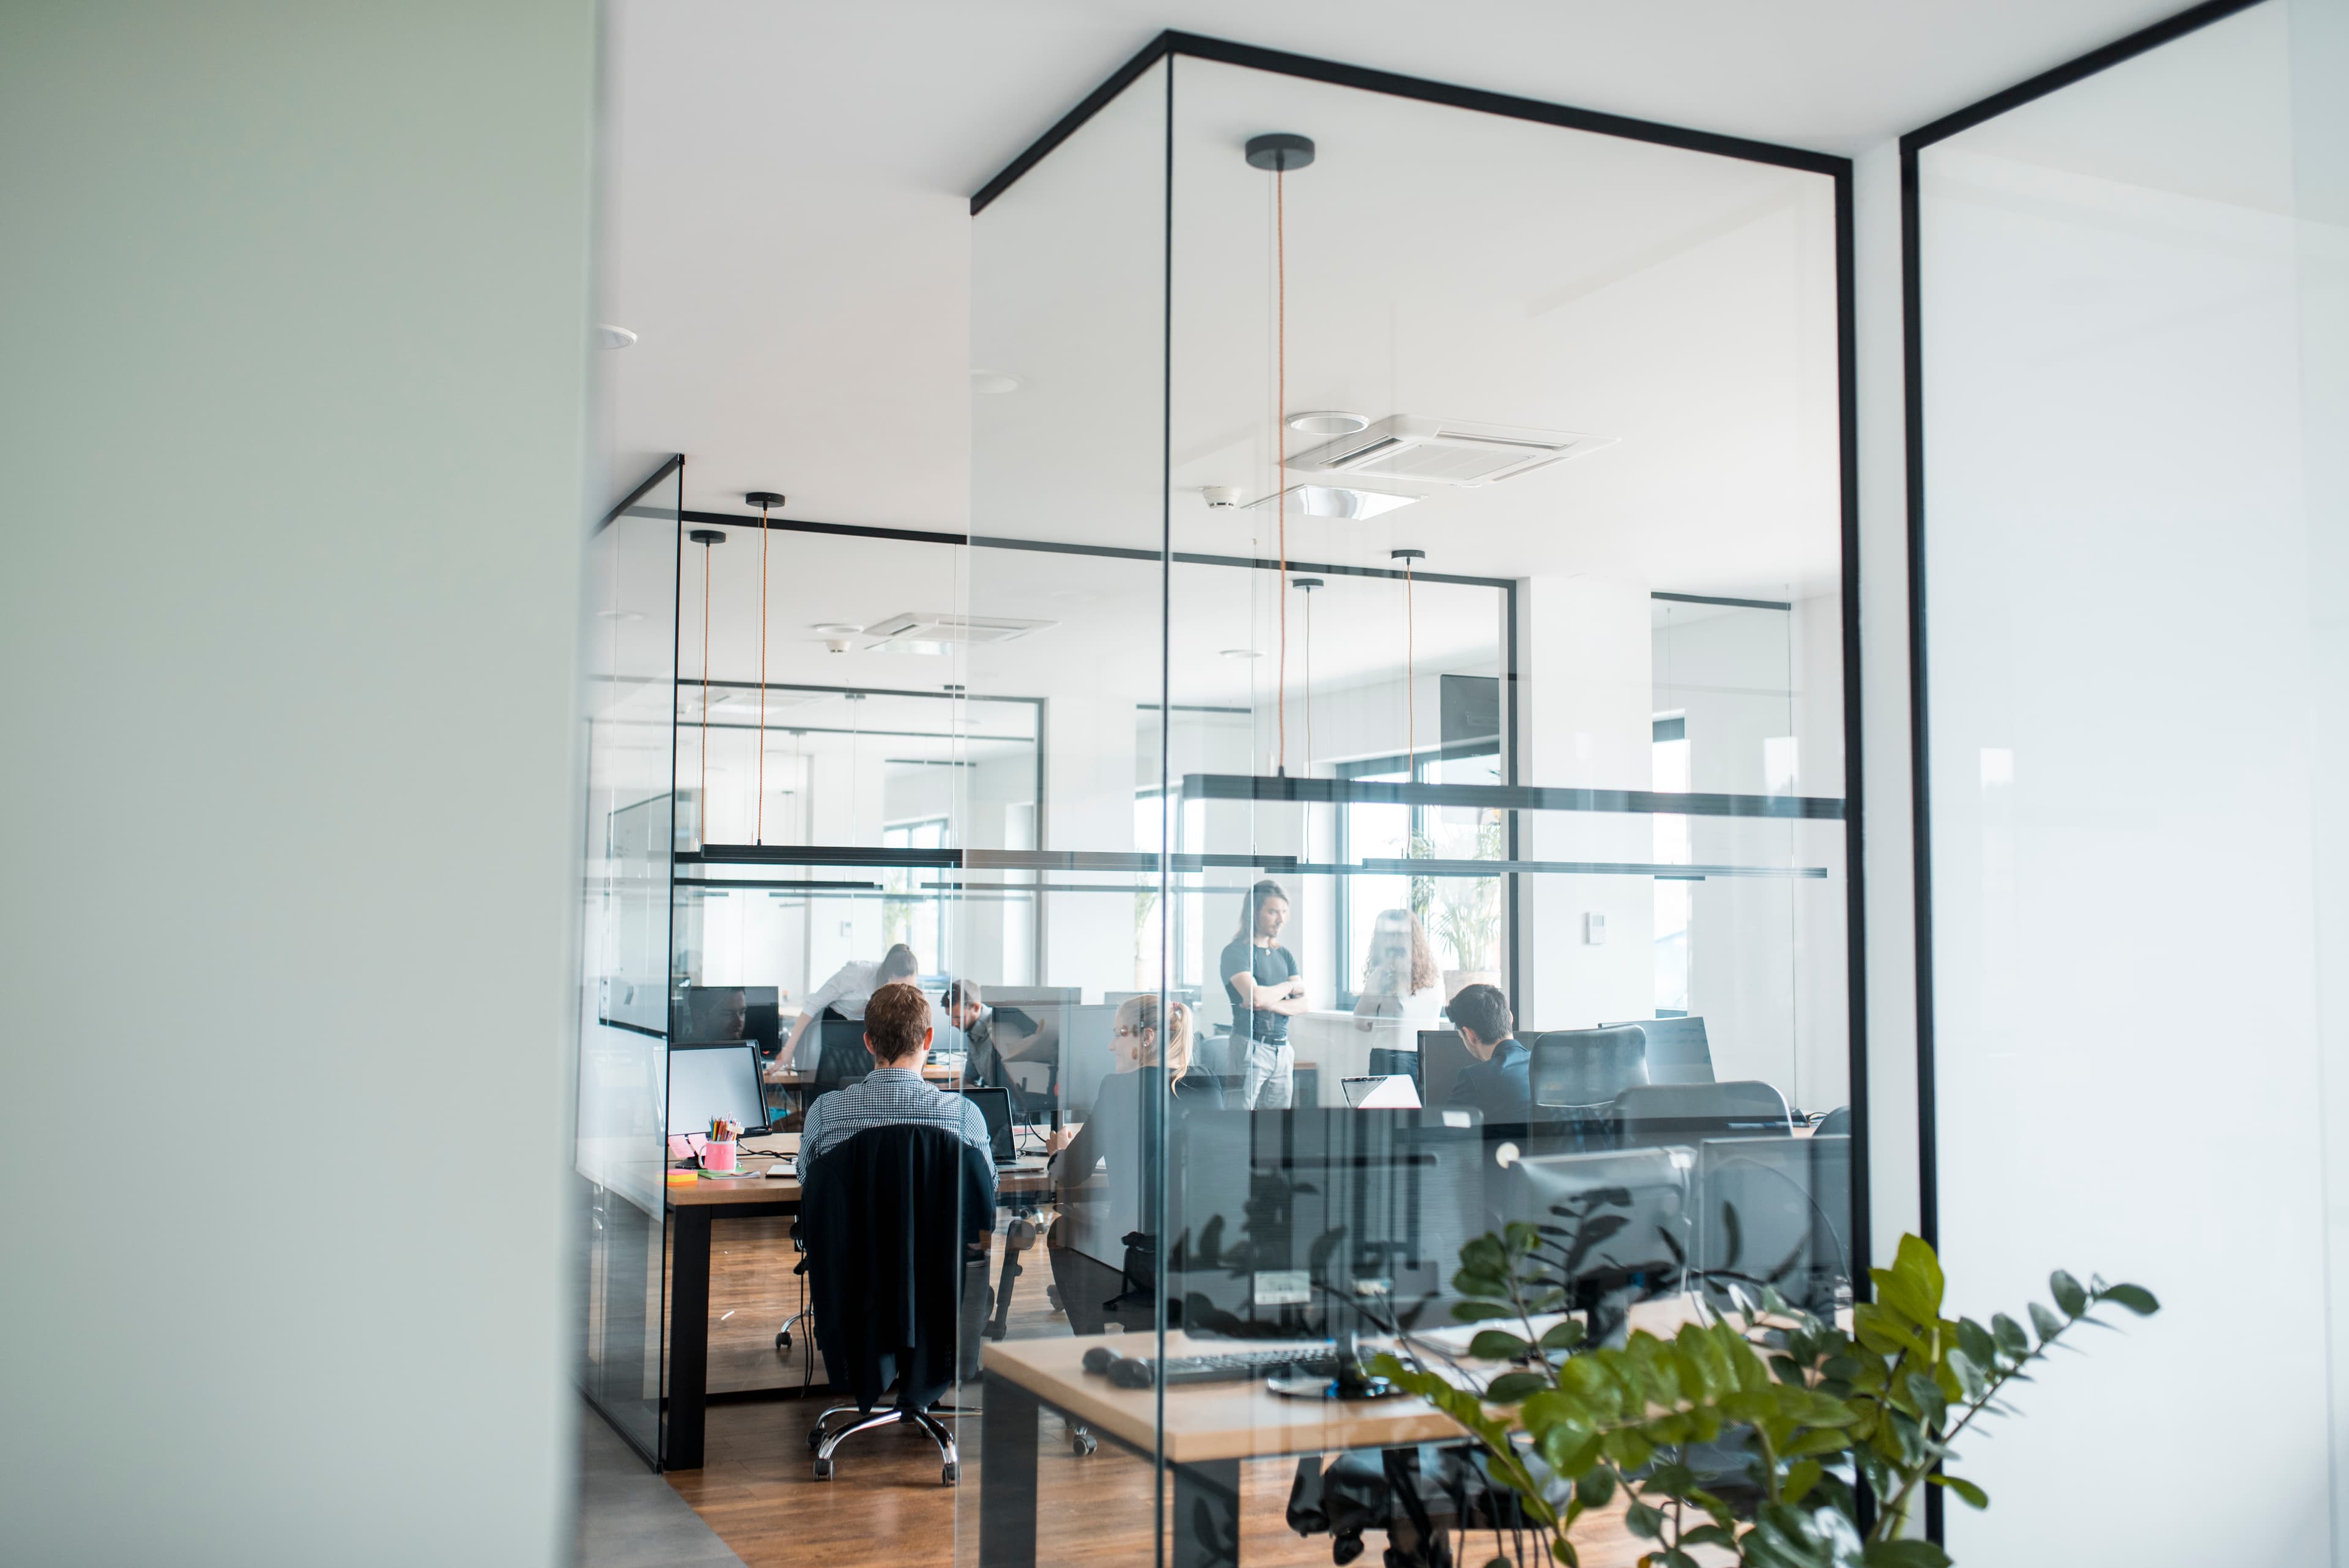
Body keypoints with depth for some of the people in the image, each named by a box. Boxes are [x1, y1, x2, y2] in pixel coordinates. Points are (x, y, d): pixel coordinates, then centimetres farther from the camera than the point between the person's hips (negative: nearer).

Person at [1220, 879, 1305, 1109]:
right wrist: (1291, 986, -1)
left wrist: (1270, 1002, -12)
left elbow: (1303, 1004, 7)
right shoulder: (1236, 951, -5)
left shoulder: (1285, 955, 16)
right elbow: (1256, 996, -19)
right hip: (1250, 1047, -7)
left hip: (1283, 1050, 7)